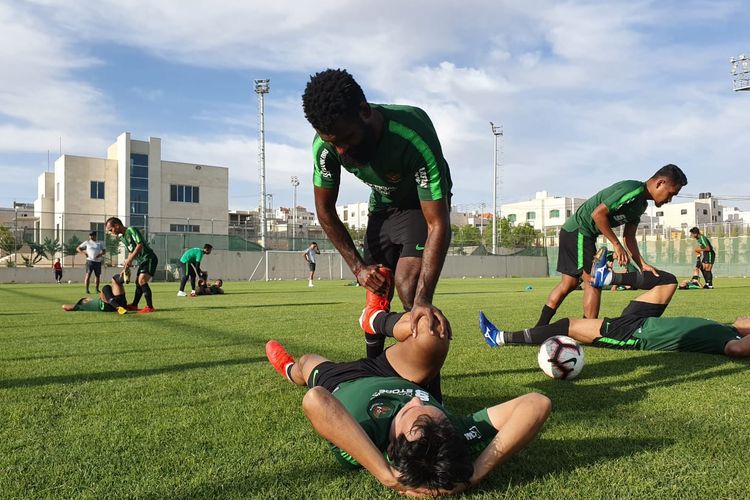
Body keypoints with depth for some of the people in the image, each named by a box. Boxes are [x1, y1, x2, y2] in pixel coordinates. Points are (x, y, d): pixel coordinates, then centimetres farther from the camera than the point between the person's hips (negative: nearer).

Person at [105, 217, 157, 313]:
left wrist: (129, 260, -22)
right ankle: (134, 305, 31)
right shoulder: (122, 237, 14)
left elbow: (140, 245, -23)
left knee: (142, 280, -21)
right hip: (142, 261, 10)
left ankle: (150, 307, -21)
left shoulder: (131, 230, -14)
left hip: (149, 258, -10)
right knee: (138, 282, 17)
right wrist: (126, 267, 12)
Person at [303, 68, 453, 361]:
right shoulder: (326, 145, -26)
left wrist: (423, 299, -47)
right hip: (382, 205, 4)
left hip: (422, 203, -4)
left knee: (408, 284, -23)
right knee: (377, 292, 3)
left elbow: (438, 225, -39)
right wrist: (358, 267, -15)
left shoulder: (413, 136, -41)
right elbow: (325, 211, -9)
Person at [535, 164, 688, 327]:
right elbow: (598, 213, -24)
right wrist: (617, 245, -19)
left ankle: (540, 328, 16)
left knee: (569, 283, 12)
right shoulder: (633, 190, -19)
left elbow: (629, 237, 12)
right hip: (578, 231, -10)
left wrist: (643, 265, 1)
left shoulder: (641, 204, 13)